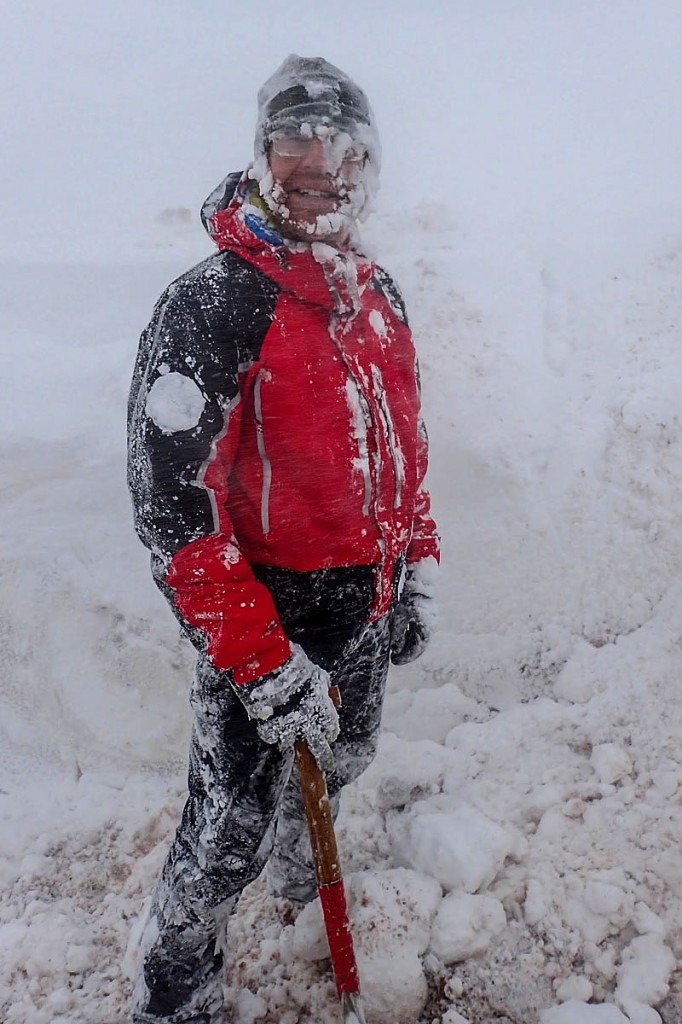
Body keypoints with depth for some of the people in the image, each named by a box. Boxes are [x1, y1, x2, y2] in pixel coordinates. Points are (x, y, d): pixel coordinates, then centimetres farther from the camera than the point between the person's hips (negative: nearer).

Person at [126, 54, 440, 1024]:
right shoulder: (212, 303, -20)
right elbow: (172, 504, -24)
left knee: (341, 761, 28)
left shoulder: (378, 295, 4)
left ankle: (296, 875, 61)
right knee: (230, 830, 6)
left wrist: (418, 568, 14)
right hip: (265, 621, -7)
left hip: (368, 607, 8)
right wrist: (262, 663, -24)